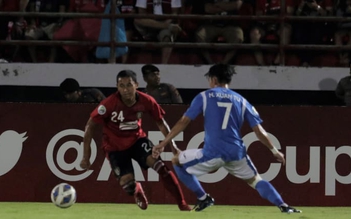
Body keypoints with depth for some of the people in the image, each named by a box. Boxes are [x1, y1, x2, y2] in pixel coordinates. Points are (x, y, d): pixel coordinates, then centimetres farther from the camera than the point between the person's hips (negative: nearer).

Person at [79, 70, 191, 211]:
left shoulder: (146, 101, -19)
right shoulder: (110, 103, -28)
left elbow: (160, 122, 0)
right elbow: (90, 126, -18)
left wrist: (173, 145, 1)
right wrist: (86, 157, -17)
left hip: (137, 139, 2)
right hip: (115, 146, -2)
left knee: (159, 166, -21)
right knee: (128, 185, -14)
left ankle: (182, 205, -9)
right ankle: (137, 191, 27)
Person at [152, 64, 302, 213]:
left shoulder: (204, 96, 7)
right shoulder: (241, 101, 14)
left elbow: (183, 122, 2)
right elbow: (259, 131, 10)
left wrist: (163, 144, 4)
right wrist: (275, 151, 21)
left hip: (212, 154, -3)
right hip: (237, 153, 3)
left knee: (177, 161, 19)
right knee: (255, 180, 22)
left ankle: (203, 198, 12)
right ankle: (284, 207, 2)